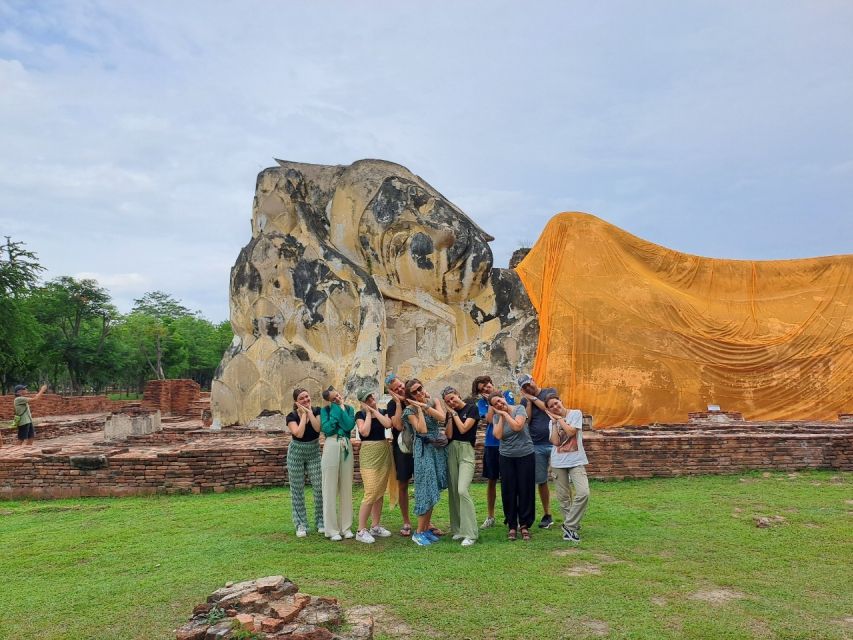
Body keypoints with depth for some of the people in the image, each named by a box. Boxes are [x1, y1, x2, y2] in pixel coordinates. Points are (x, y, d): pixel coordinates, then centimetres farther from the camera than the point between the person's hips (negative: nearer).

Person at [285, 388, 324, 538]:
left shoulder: (317, 411, -5)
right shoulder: (291, 416, -10)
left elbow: (318, 428, -21)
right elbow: (299, 433, -25)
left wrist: (309, 412, -19)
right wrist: (303, 414, -19)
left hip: (314, 452, 1)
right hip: (296, 453, -1)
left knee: (320, 487, -4)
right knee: (297, 490, 3)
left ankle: (320, 522, 10)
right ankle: (301, 525, 12)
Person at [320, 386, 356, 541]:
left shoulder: (349, 409, 10)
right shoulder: (325, 410, 4)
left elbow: (349, 426, -8)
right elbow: (327, 429, -11)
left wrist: (342, 407, -4)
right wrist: (335, 409, -6)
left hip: (346, 447, 3)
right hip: (331, 447, -3)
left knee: (346, 488, 6)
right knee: (330, 488, -1)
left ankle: (346, 527, 15)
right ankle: (332, 529, 5)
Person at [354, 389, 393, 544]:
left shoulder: (383, 411, 8)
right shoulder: (360, 415, -3)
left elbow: (388, 424, -12)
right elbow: (365, 432, -19)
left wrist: (375, 411, -9)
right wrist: (368, 413, -11)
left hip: (384, 453, 5)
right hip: (369, 454, -5)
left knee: (380, 493, 10)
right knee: (371, 493, -12)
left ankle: (376, 526, 21)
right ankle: (361, 531, -5)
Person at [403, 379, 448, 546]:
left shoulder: (433, 402, 7)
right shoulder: (410, 410, -6)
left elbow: (442, 417, -12)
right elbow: (422, 430, -19)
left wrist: (424, 405, -14)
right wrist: (419, 409, -13)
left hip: (439, 449, 5)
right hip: (424, 450, -5)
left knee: (433, 489, 8)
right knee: (427, 489, -9)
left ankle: (427, 528, 17)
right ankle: (419, 532, -2)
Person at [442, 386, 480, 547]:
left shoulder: (472, 408, -2)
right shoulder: (450, 413, 12)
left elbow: (463, 429, -11)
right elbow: (449, 435, 1)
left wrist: (455, 413, -4)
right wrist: (450, 415, -2)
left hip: (466, 451, -5)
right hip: (451, 451, 6)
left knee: (462, 490, -18)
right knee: (453, 491, 5)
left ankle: (470, 533, -14)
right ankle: (457, 529, 16)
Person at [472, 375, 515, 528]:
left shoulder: (507, 394, 3)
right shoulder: (482, 402, 4)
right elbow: (489, 419, -12)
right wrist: (491, 401, -8)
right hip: (491, 444, 1)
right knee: (491, 481, 9)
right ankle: (490, 517, 20)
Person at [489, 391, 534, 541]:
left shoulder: (519, 409, -6)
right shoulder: (496, 417, 4)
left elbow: (517, 426, -21)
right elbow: (498, 435, -11)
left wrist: (505, 413, -12)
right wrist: (501, 416, -9)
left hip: (525, 455, -3)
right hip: (507, 457, 3)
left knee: (525, 490, 2)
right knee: (509, 492, 3)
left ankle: (524, 525, 13)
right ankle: (512, 526, 14)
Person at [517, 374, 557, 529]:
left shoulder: (550, 392, 5)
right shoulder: (524, 401, 11)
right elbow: (526, 420, -1)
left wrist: (533, 398, -4)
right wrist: (528, 401, -4)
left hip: (554, 442, -3)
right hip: (536, 446, 3)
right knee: (541, 481, 8)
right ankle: (547, 515, 19)